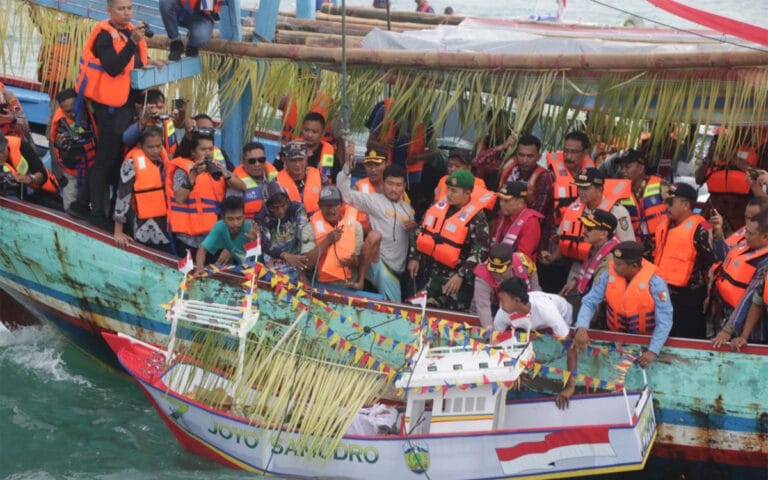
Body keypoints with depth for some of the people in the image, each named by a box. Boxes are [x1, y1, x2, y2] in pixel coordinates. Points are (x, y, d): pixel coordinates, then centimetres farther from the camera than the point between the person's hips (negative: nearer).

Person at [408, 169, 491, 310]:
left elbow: (480, 252, -20)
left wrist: (461, 275, -24)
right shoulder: (439, 207, 3)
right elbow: (422, 232, 15)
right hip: (434, 274, 7)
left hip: (457, 280, -7)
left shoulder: (476, 218, -17)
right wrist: (415, 257, 12)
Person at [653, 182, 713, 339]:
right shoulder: (664, 225, 11)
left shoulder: (699, 229, -15)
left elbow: (712, 263, -14)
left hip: (688, 298, -8)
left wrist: (710, 295, -12)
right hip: (662, 293, 8)